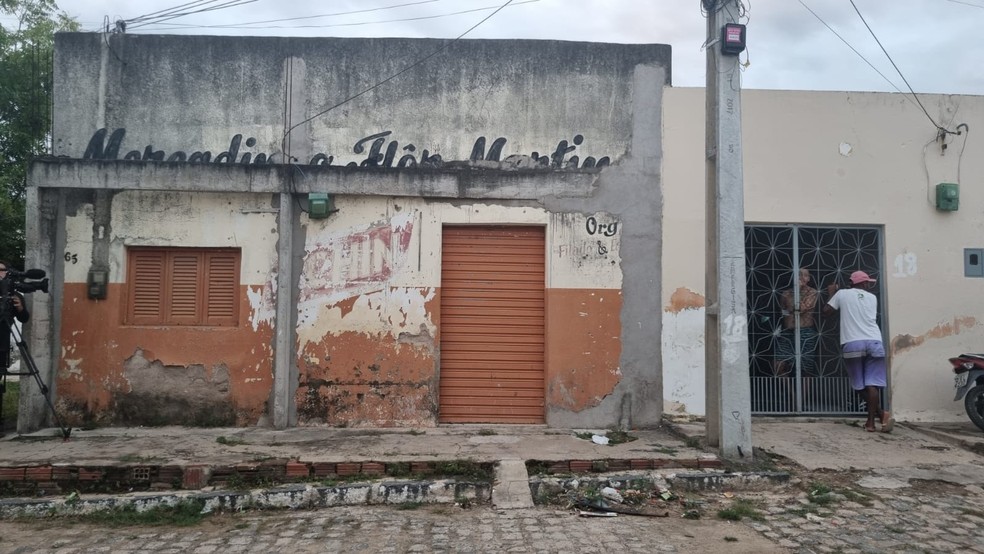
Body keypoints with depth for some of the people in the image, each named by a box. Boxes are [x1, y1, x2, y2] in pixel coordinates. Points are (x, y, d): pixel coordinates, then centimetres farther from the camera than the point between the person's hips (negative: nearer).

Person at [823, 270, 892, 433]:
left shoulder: (842, 294, 11)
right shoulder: (872, 298, 18)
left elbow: (826, 311, 14)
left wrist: (832, 294, 29)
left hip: (852, 344, -1)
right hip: (874, 342, 1)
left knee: (860, 384, 10)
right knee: (872, 383, -3)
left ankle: (880, 414, 7)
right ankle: (871, 421, -11)